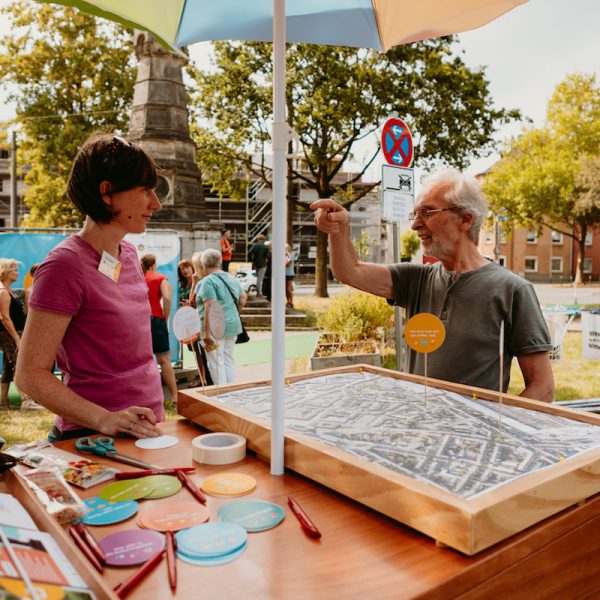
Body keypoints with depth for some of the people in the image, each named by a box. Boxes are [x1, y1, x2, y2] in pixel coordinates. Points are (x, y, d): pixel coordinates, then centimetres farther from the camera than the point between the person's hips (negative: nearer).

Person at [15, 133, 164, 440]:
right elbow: (30, 373, -17)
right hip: (92, 438, -7)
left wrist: (156, 411, 12)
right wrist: (104, 420, -27)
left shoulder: (129, 254, 5)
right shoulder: (66, 265, -18)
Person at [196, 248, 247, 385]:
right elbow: (243, 297, 19)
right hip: (233, 325, 8)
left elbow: (210, 307, -20)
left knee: (216, 363, -1)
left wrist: (207, 332, -19)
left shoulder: (208, 282, -13)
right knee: (228, 360, 15)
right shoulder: (231, 278, 11)